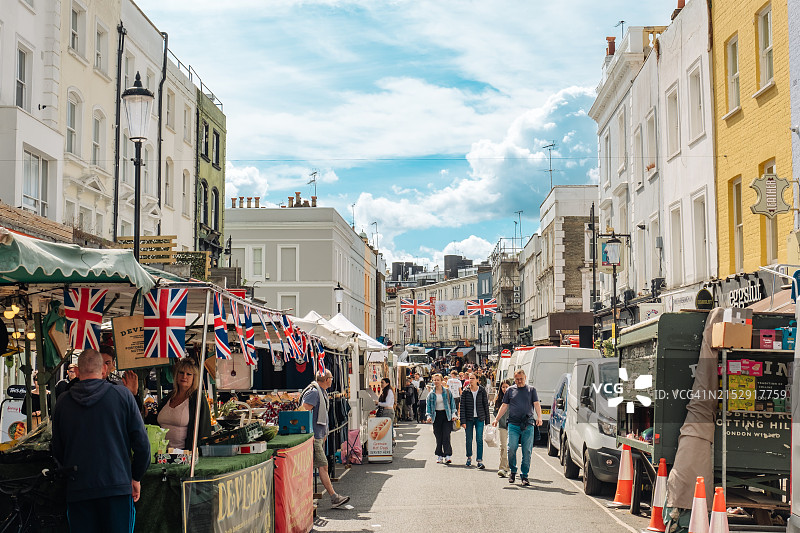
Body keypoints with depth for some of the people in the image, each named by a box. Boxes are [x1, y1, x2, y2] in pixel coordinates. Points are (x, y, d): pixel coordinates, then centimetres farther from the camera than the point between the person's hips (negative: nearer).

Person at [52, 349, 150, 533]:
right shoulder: (122, 396, -2)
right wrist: (136, 478, 10)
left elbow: (57, 450, 11)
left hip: (77, 491, 2)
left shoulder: (63, 402, 3)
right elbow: (142, 443, -2)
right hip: (117, 486, -2)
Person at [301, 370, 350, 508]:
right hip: (313, 436, -10)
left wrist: (324, 433, 24)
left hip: (319, 435, 10)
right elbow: (304, 413, -21)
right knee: (323, 466, -10)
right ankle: (334, 497, -11)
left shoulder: (323, 392, 18)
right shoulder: (313, 392, -14)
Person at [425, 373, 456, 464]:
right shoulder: (431, 393, 7)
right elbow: (428, 405, 8)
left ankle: (448, 456, -14)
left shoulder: (447, 391, 3)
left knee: (446, 436, -10)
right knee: (438, 437, 3)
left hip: (446, 415, -2)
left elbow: (452, 402, 6)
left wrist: (453, 414, -1)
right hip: (436, 415, 2)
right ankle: (440, 456, 11)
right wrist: (429, 415, -5)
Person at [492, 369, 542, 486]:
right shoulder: (510, 390, 13)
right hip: (513, 424, 0)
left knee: (527, 451, -2)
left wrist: (539, 417, -13)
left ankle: (524, 475, 7)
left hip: (528, 425, 0)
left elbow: (536, 404, 4)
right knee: (511, 448, -10)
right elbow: (504, 406, 15)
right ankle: (513, 471, 11)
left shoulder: (531, 390, 12)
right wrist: (497, 419, 7)